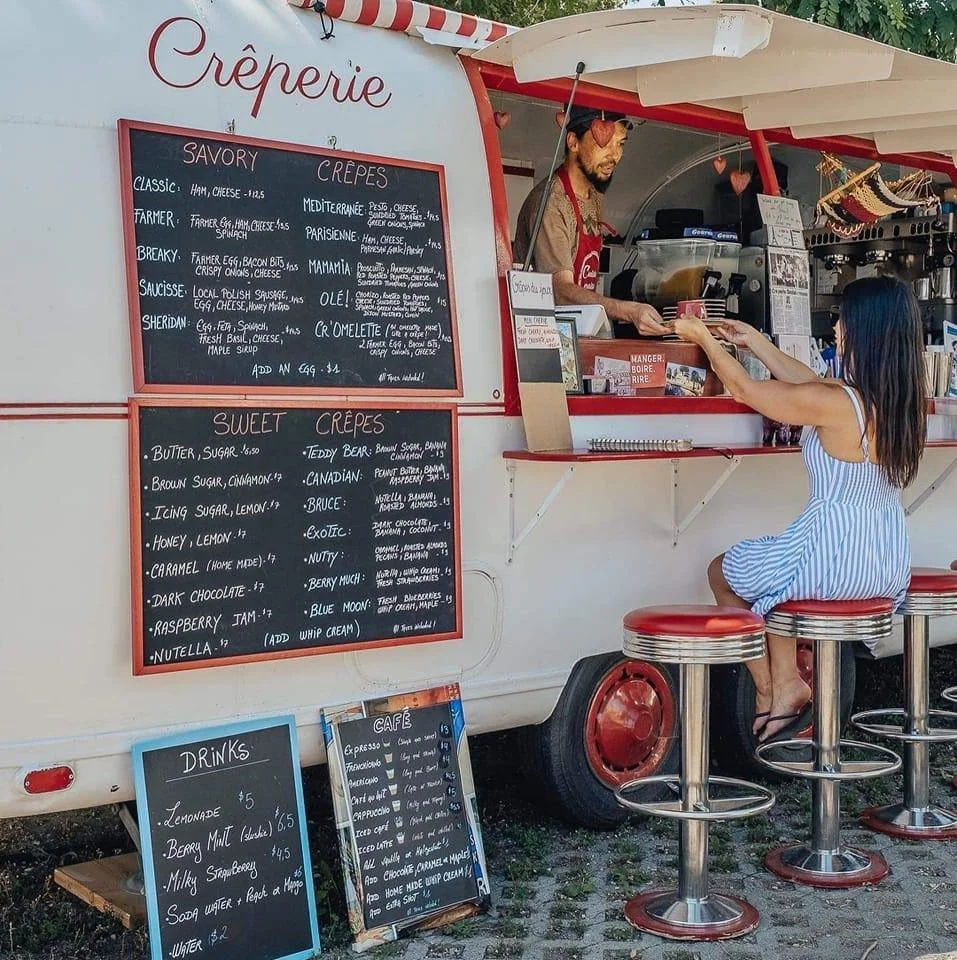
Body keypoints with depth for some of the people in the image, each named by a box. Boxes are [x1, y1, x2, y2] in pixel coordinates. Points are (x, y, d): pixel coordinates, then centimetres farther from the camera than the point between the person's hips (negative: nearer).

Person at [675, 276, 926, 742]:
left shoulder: (834, 404, -24)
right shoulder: (901, 399, 0)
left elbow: (744, 389, -9)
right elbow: (808, 381, 14)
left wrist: (703, 336, 7)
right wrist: (752, 339, 21)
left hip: (839, 559, -8)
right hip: (891, 564, 8)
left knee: (723, 573, 18)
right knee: (770, 569, 32)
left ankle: (773, 694, 23)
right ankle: (784, 687, 29)